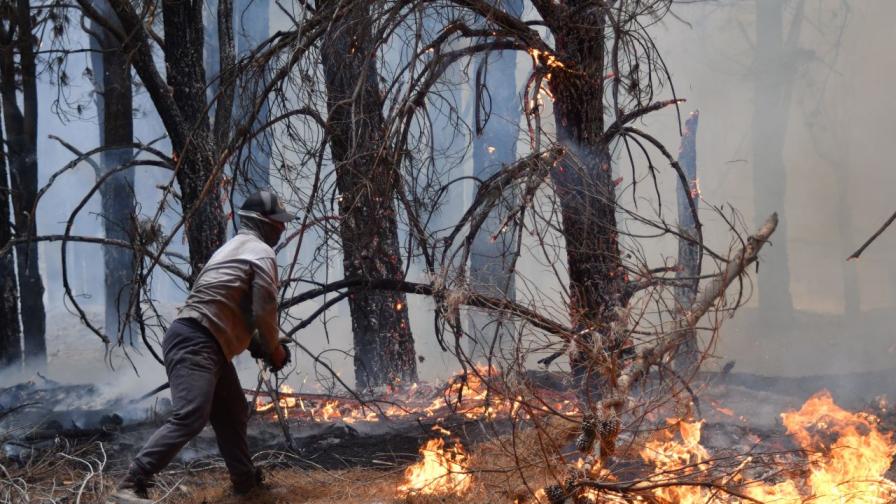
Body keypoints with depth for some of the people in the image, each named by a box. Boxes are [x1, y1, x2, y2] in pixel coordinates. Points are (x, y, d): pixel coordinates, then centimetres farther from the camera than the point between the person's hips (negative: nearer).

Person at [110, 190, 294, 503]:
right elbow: (264, 311, -11)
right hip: (195, 343, -11)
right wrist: (274, 350, 6)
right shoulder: (262, 252, -3)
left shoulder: (234, 248, 28)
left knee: (232, 415, 21)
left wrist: (259, 346, 21)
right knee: (190, 417, -23)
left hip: (206, 346, 11)